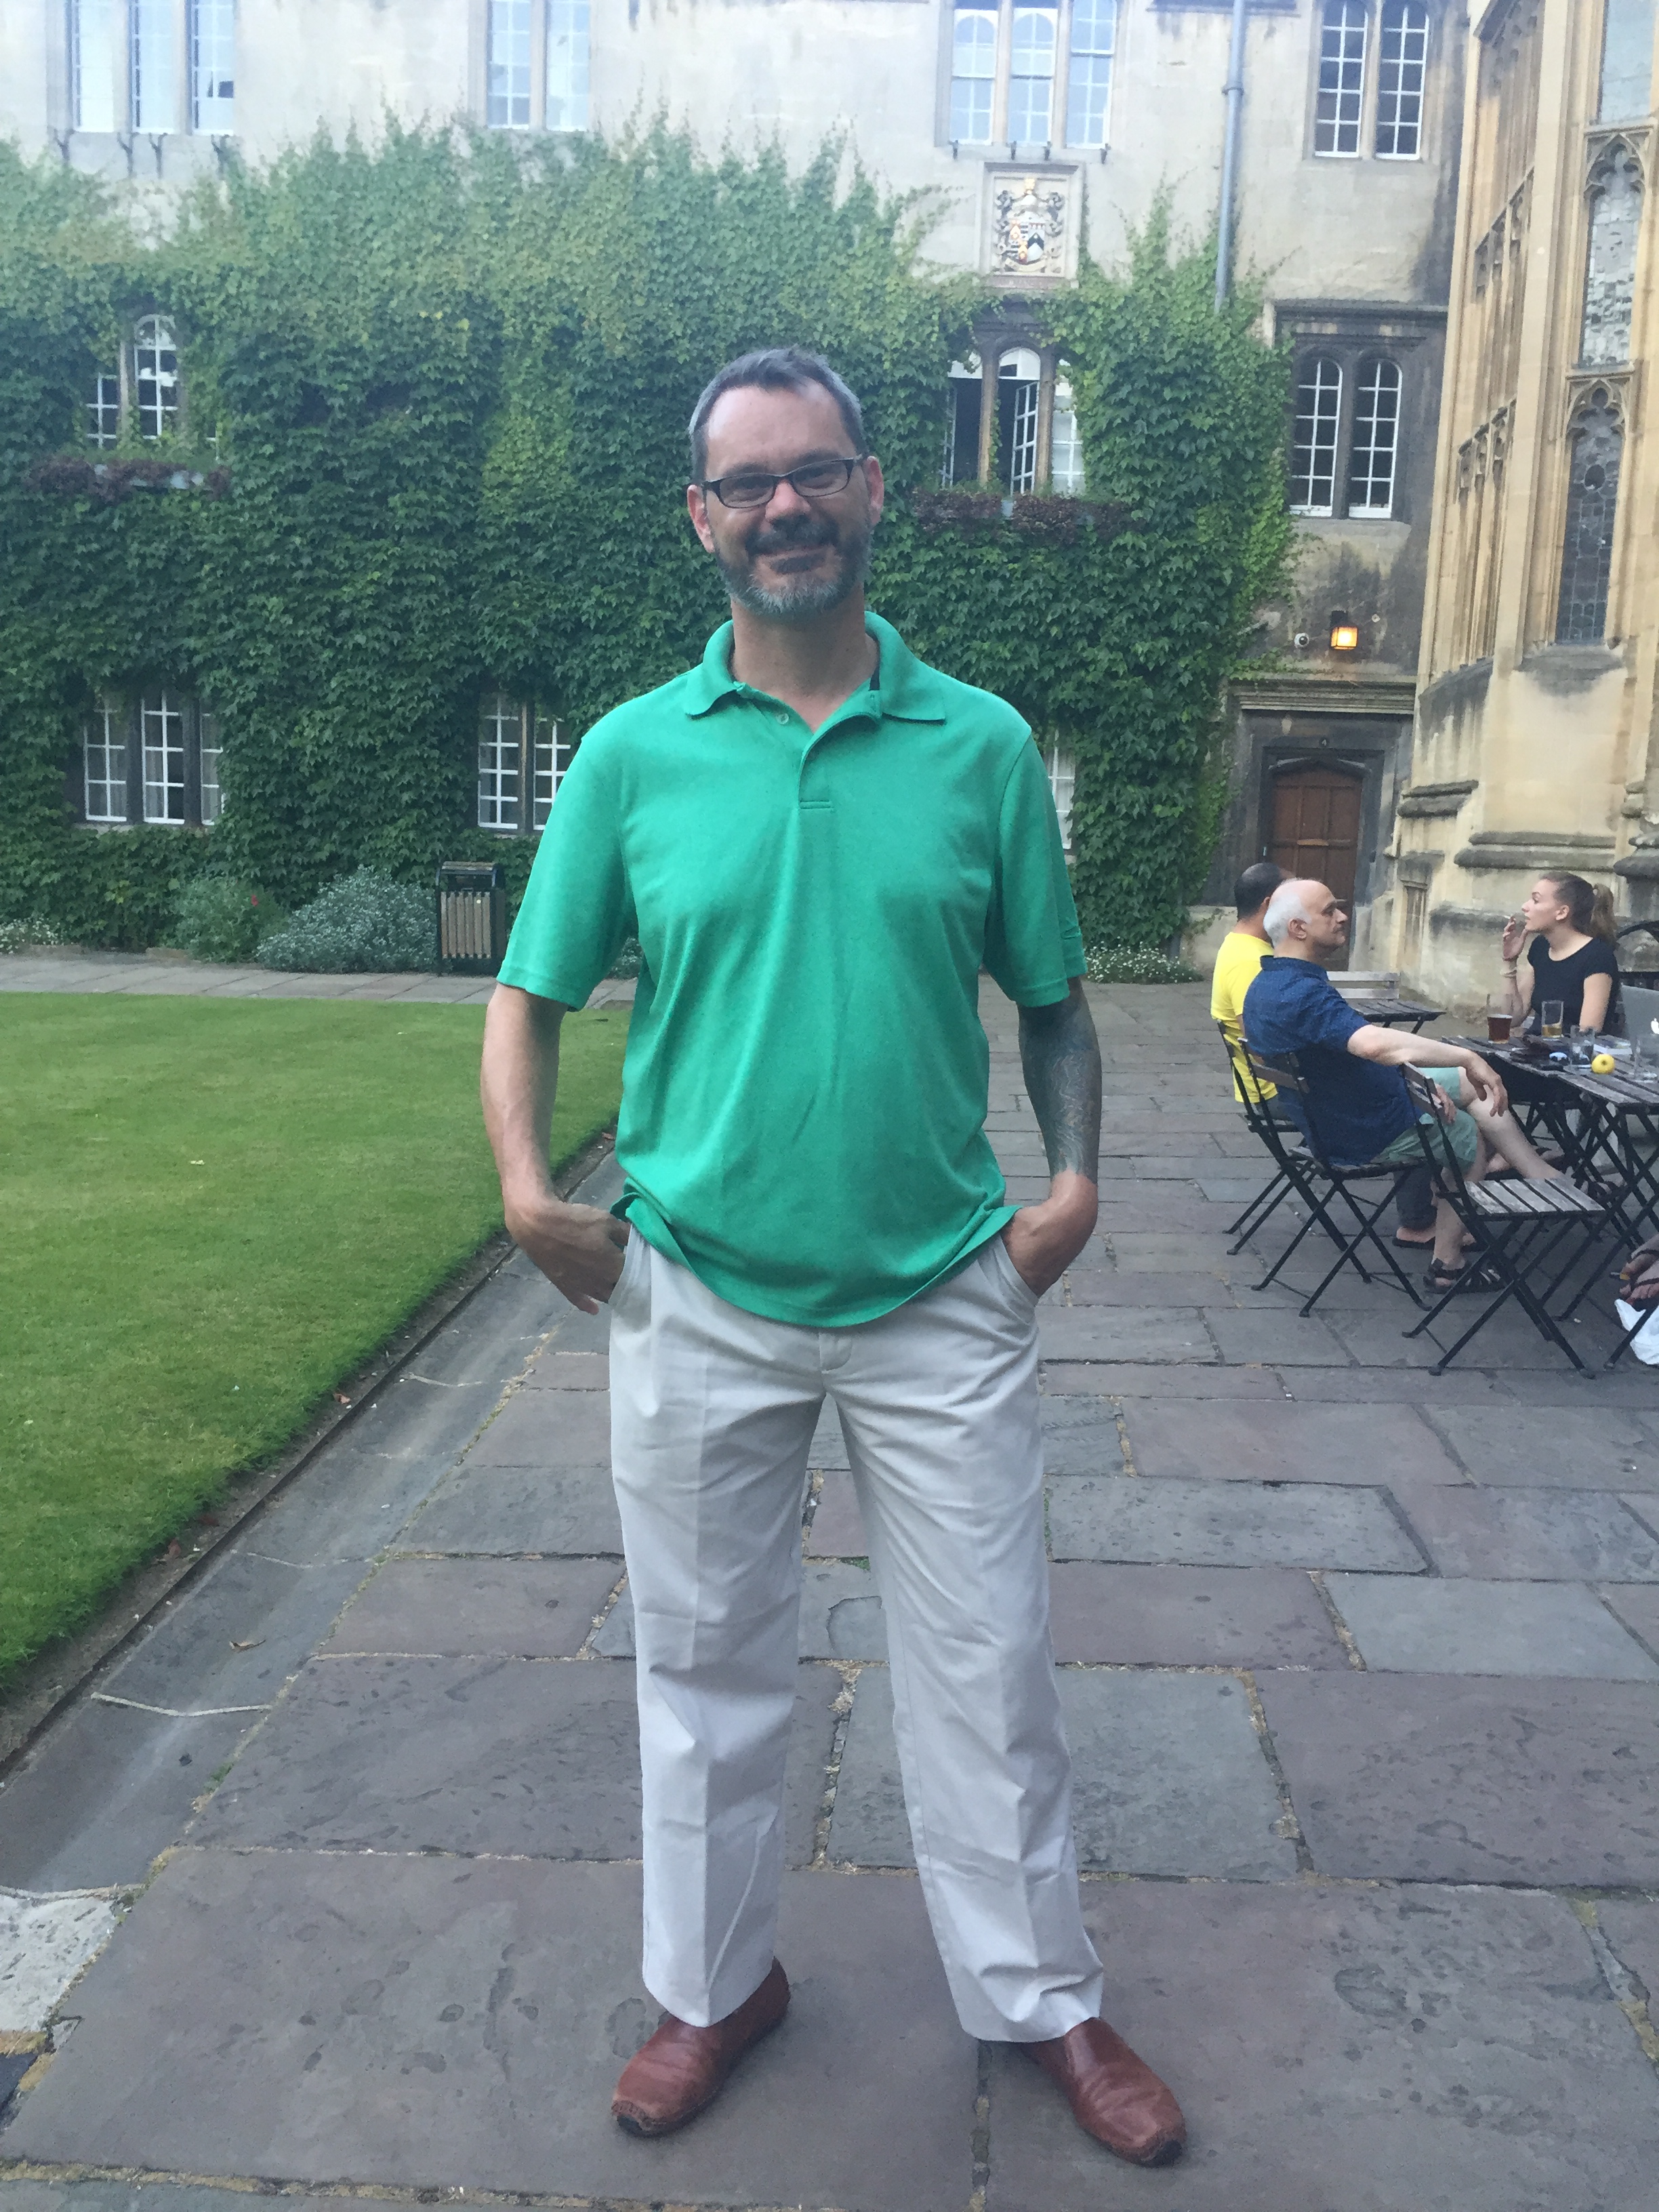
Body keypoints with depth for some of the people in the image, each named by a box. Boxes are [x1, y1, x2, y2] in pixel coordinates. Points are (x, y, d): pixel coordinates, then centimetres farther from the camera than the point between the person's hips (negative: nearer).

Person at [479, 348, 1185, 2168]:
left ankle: (1040, 1998, 34)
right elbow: (529, 994, 4)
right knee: (707, 1664, 16)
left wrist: (1074, 1181, -7)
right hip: (700, 1300, 1)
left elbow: (1052, 998, 7)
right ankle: (714, 1983, 39)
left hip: (942, 1297, 0)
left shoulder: (982, 745, -1)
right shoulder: (631, 755, -1)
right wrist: (530, 1194, -10)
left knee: (987, 1667, 11)